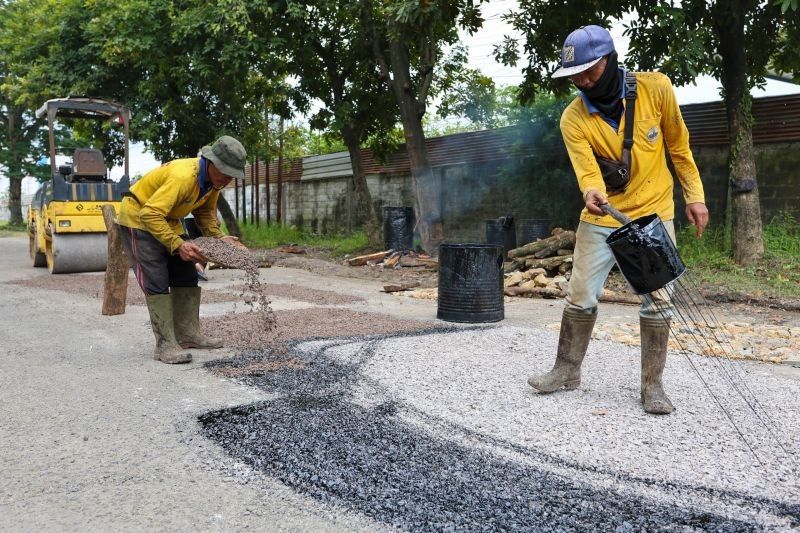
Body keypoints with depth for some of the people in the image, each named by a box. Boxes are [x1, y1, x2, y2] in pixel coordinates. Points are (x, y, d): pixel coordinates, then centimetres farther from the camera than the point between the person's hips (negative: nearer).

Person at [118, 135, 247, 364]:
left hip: (167, 220, 9)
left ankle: (188, 333, 16)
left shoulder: (214, 178, -8)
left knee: (186, 276, 8)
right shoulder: (183, 176, -35)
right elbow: (150, 215, -37)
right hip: (140, 218, -9)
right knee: (157, 282, -14)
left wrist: (219, 238, -6)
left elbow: (205, 212, 8)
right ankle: (165, 345, -12)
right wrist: (178, 245, -40)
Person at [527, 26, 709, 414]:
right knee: (580, 298, 3)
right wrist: (591, 193, -46)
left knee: (656, 301, 0)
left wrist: (694, 195, 0)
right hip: (601, 218, 1)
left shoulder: (655, 88, -11)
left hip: (654, 212, 0)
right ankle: (567, 371, 22)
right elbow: (587, 170, -23)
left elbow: (678, 146, 1)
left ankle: (652, 386, 13)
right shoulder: (573, 119, -12)